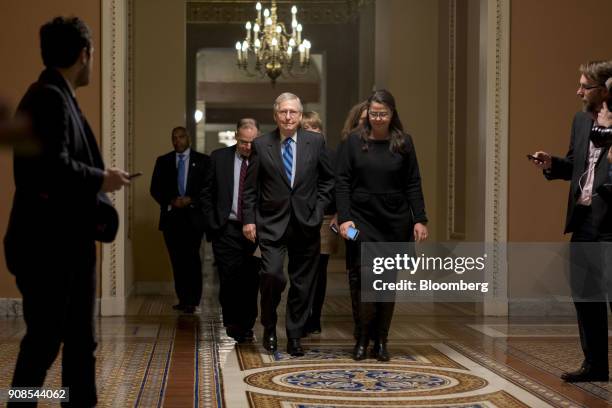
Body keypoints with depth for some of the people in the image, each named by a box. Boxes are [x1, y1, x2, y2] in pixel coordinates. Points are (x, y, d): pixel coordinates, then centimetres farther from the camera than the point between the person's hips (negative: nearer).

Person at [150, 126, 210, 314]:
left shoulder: (202, 161, 7)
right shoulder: (163, 161, 13)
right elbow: (155, 189, 9)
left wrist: (191, 200, -11)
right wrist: (171, 201, -7)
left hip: (194, 216, -2)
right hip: (171, 216, 3)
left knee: (192, 258, -11)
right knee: (177, 259, 2)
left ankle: (193, 300, -8)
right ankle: (183, 299, 8)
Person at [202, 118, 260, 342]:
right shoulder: (219, 157, 4)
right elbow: (207, 193, 9)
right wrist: (212, 223, 1)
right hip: (226, 229, 0)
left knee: (251, 280, 2)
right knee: (229, 278, -5)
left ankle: (246, 324, 17)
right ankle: (231, 321, 14)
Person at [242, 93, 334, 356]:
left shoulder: (315, 142, 4)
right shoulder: (261, 145, 1)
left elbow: (327, 179, 11)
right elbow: (250, 188, 4)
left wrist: (318, 209, 1)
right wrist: (249, 219, -3)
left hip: (306, 223, 2)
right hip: (272, 223, -2)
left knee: (302, 283, 6)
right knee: (272, 274, -16)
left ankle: (294, 337, 19)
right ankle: (269, 327, 9)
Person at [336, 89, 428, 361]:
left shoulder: (403, 143, 4)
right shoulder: (353, 142, 0)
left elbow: (413, 184, 5)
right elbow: (342, 183, -2)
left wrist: (420, 220, -1)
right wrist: (344, 219, -12)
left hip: (395, 221, 2)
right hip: (362, 219, -2)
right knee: (363, 277, -8)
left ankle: (381, 342, 14)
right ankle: (362, 339, 4)